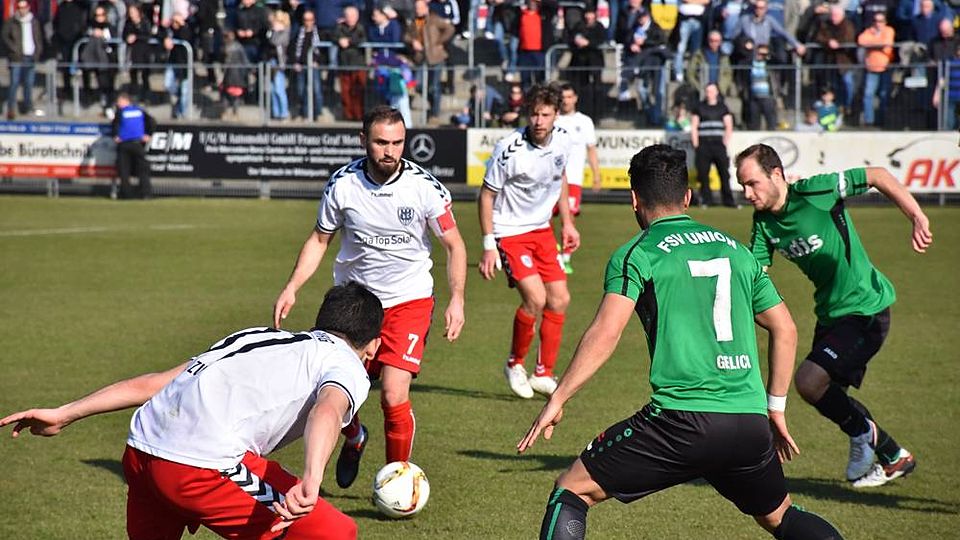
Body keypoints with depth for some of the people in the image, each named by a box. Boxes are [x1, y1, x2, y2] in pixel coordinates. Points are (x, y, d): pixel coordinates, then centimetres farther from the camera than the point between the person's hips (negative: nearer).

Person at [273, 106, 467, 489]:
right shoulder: (343, 184, -9)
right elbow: (319, 240, 5)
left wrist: (456, 299, -15)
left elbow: (454, 245, -3)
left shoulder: (425, 187, -14)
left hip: (409, 300, -2)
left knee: (394, 396, -17)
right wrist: (291, 289, -6)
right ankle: (354, 438, 40)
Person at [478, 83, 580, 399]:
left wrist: (567, 222, 15)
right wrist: (489, 246, -16)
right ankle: (515, 364, 5)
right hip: (510, 231, -7)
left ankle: (543, 375, 18)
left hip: (542, 230, 7)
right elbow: (486, 195, -14)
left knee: (559, 300, 5)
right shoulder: (510, 150, -24)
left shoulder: (563, 140, -6)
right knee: (535, 299, -19)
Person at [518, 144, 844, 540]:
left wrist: (557, 399, -7)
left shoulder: (636, 254, 1)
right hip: (750, 423, 5)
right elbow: (785, 330, 19)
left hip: (682, 421, -5)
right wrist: (775, 408, 26)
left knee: (572, 490, 8)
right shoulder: (736, 250, 18)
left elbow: (605, 333, -11)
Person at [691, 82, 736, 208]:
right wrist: (696, 145, -1)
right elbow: (694, 127, 8)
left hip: (718, 144, 0)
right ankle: (706, 200, 3)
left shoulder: (722, 108, 11)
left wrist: (725, 144, -1)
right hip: (703, 144, 0)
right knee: (703, 174, -3)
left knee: (724, 173, -5)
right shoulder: (699, 108, 11)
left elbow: (729, 128, 10)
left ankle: (728, 201, -3)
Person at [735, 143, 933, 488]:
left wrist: (917, 218, -23)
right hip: (830, 314, 9)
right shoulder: (764, 223, 0)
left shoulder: (815, 192, -20)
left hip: (866, 310, -8)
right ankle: (894, 457, 33)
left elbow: (878, 176, -14)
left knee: (809, 381, -20)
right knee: (832, 399, 14)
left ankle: (862, 432, 6)